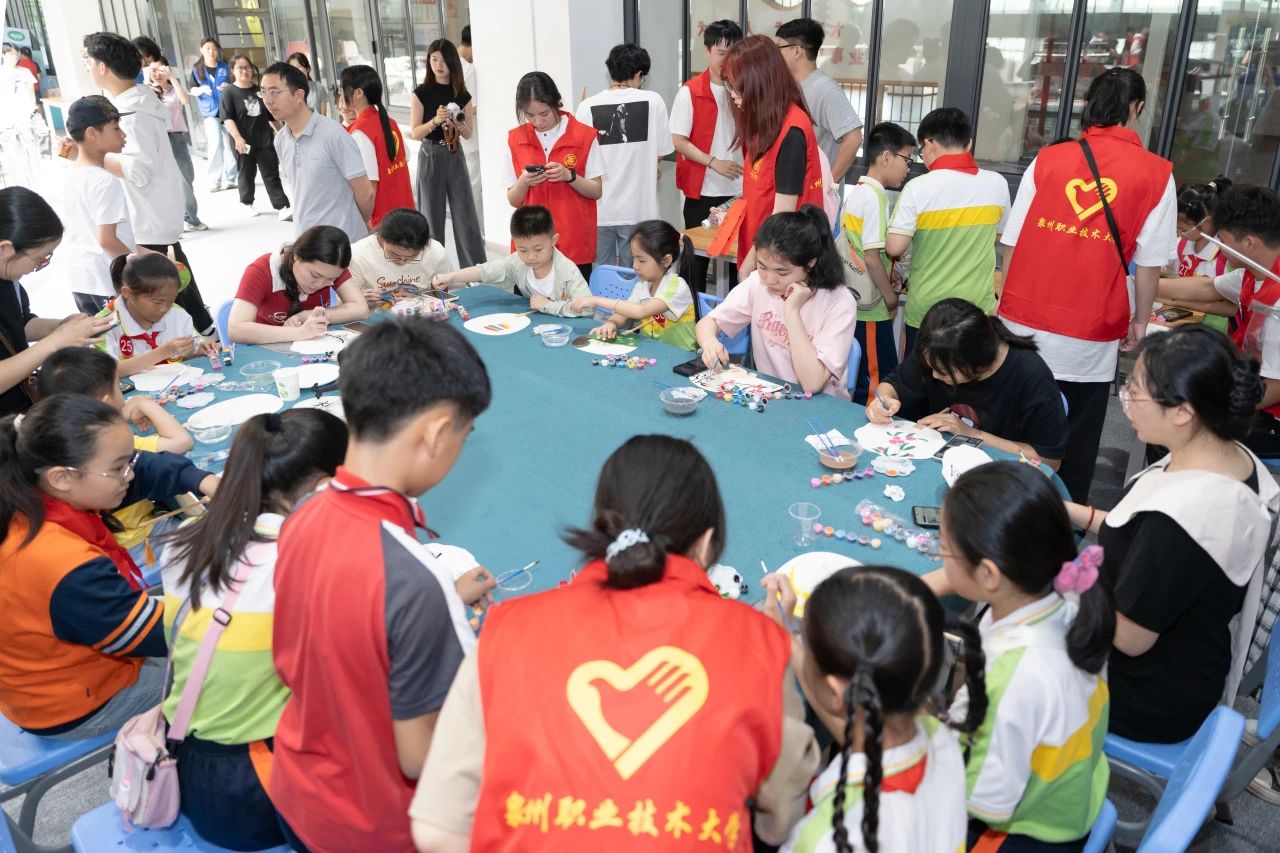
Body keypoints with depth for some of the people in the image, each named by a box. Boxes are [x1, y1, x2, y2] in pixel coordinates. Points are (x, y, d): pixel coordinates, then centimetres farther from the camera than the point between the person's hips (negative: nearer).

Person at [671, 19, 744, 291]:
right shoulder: (689, 92, -6)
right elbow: (678, 140, -9)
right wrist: (714, 162, -16)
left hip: (740, 189, 3)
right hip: (702, 189, -3)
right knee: (699, 252, 7)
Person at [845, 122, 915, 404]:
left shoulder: (855, 191, 11)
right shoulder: (875, 196, -16)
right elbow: (872, 257, -20)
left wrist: (887, 281, 15)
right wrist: (891, 296, -9)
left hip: (855, 301, 9)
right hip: (871, 307, -9)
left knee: (861, 375, 16)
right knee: (880, 379, -2)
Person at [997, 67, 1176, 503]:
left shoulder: (1047, 159, -1)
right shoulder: (1155, 174, -4)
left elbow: (1013, 242, 1)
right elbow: (1149, 262, -4)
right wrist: (1139, 322, 9)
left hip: (1025, 322, 2)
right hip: (1091, 334, -2)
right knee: (1075, 445, 12)